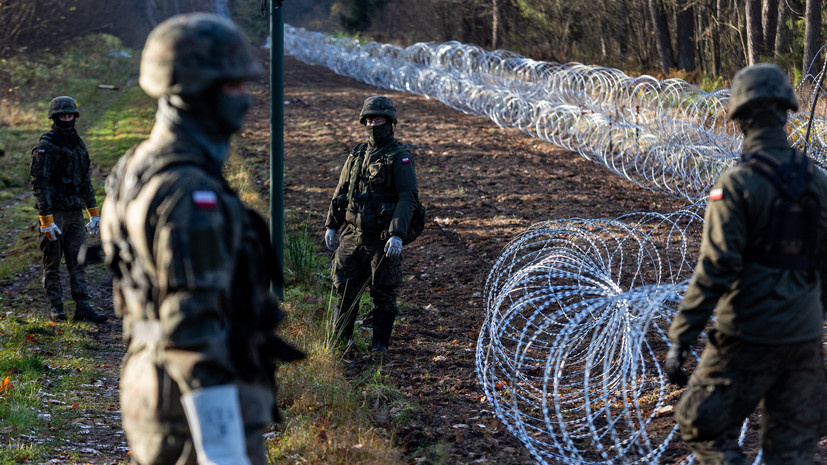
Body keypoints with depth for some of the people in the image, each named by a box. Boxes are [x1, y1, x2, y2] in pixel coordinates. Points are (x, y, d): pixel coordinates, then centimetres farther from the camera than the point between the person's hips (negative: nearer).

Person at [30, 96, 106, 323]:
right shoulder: (46, 146, -11)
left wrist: (94, 212, 17)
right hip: (54, 212, -6)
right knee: (52, 264, 3)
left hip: (75, 212, 6)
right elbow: (39, 183, -16)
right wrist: (46, 220, -21)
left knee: (78, 262, 4)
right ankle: (56, 308, 10)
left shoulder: (78, 144, 12)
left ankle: (83, 308, 3)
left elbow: (85, 180, 20)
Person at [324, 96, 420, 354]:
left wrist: (397, 234, -26)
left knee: (383, 293, 3)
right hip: (352, 236, 5)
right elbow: (341, 192, 19)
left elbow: (408, 197, -16)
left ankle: (380, 343, 14)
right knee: (345, 289, 9)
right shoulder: (357, 155, 12)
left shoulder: (400, 158, -7)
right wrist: (331, 225, 13)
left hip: (382, 240, -5)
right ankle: (341, 338, 21)